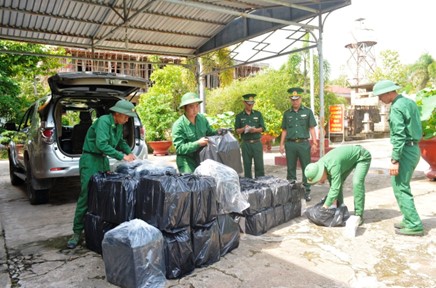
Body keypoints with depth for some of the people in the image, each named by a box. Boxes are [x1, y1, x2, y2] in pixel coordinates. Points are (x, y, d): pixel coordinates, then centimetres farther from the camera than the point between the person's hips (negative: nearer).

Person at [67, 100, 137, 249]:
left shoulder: (119, 125, 7)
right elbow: (101, 144, -29)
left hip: (103, 160, 8)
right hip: (90, 159, -8)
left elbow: (121, 141, 24)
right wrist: (121, 156, -24)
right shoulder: (104, 121, -19)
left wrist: (129, 152, 7)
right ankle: (77, 232, 4)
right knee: (86, 196, -6)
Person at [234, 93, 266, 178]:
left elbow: (262, 128, 6)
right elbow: (237, 130, 5)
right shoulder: (239, 116, 8)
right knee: (247, 166, 4)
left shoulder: (258, 114, 10)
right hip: (246, 143, 0)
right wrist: (243, 129, -16)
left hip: (257, 143, 0)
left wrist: (255, 130, -15)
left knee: (259, 165, -1)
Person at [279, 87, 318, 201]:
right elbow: (284, 130, 13)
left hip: (304, 143, -2)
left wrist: (314, 143, -5)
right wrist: (282, 144, 8)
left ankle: (307, 191, 11)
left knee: (306, 168, 2)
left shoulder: (307, 112, 5)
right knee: (291, 168, 8)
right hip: (290, 144, 2)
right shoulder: (287, 113, 11)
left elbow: (312, 128, 3)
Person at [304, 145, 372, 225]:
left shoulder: (333, 166, -41)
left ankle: (358, 215, -15)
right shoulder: (320, 165, -15)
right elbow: (333, 186, -6)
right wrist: (334, 204, -10)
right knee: (337, 182, 0)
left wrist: (324, 207, -37)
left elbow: (335, 189, -41)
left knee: (357, 183, -24)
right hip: (350, 158, 8)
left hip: (362, 156, -8)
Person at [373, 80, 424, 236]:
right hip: (414, 149, 10)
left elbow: (399, 136, -22)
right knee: (403, 187, 16)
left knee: (400, 188, -4)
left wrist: (395, 160, -22)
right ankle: (409, 220, 22)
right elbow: (413, 127, 17)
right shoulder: (409, 102, 13)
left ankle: (414, 225, 0)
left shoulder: (397, 108, -17)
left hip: (405, 150, -10)